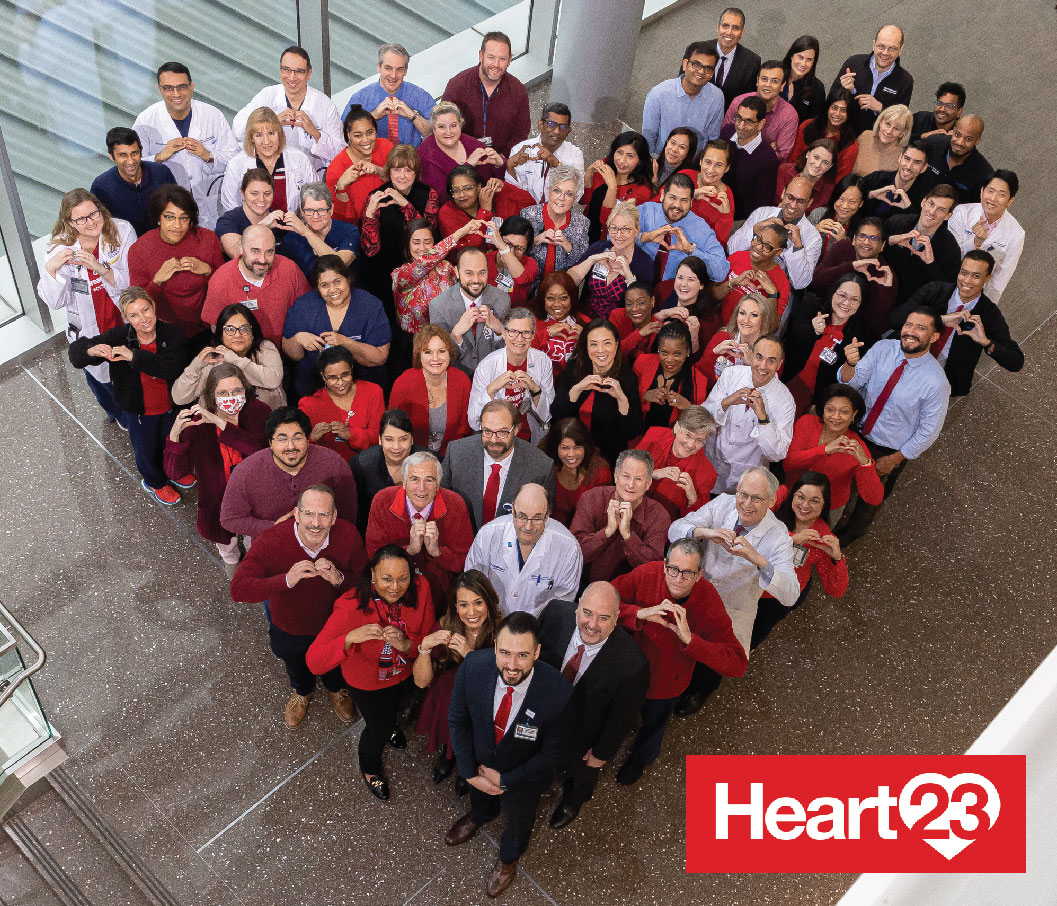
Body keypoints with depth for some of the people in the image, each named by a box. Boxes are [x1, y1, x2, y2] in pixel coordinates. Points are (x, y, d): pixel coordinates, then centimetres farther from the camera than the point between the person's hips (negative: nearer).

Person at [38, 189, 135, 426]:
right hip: (90, 331, 1)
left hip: (127, 324, -1)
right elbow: (55, 302, -18)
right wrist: (50, 269, -35)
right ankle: (118, 414, 57)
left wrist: (100, 268, -37)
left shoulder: (122, 232, -19)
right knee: (99, 376, 25)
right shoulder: (59, 248, -16)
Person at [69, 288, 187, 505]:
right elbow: (76, 350, -15)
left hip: (171, 407, 1)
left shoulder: (172, 333, -23)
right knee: (146, 450, 24)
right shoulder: (119, 336, -22)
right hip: (139, 410, 0)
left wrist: (134, 356, -43)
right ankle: (155, 483, 56)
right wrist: (92, 350, -40)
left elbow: (172, 368, -38)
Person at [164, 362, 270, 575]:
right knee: (226, 543, 4)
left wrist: (220, 422, -36)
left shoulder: (258, 412, -12)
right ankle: (230, 558, 43)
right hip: (218, 501, 1)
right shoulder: (198, 421, -12)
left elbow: (259, 449, -32)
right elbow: (175, 472, -16)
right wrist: (175, 433, -33)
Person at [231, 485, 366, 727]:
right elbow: (238, 589, -39)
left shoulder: (348, 535, -31)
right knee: (297, 667, 35)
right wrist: (286, 580, -51)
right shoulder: (270, 542, -37)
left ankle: (336, 689, 71)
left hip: (335, 625, 1)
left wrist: (339, 578, -43)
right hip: (290, 631, -1)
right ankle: (302, 692, 71)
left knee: (334, 666, 35)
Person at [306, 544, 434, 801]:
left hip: (406, 671, 3)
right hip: (369, 681, -3)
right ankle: (370, 769, 59)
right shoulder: (350, 606, -41)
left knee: (395, 706, 36)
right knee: (378, 729, 22)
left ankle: (389, 723, 75)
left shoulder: (420, 589, -31)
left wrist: (406, 644, -41)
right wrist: (351, 638, -59)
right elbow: (314, 663, -43)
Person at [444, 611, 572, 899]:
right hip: (480, 761, 2)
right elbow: (458, 720, -14)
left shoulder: (558, 693, -41)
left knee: (519, 816, 30)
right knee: (480, 795, 37)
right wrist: (470, 772, -14)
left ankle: (509, 858, 65)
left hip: (523, 774, -2)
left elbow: (552, 753, -23)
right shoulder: (473, 667, -34)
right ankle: (479, 815, 74)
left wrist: (505, 780, -16)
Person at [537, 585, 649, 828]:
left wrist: (602, 753, -8)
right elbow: (534, 651, -10)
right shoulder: (556, 612, -33)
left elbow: (622, 717, -22)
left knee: (580, 772, 34)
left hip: (583, 735, -2)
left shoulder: (632, 664, -41)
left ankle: (572, 802, 69)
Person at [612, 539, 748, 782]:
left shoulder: (709, 603, -33)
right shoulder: (647, 574, -31)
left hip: (666, 683, 0)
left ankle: (639, 758, 67)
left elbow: (738, 664, -36)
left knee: (653, 725, 31)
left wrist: (690, 639, -47)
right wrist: (640, 614, -44)